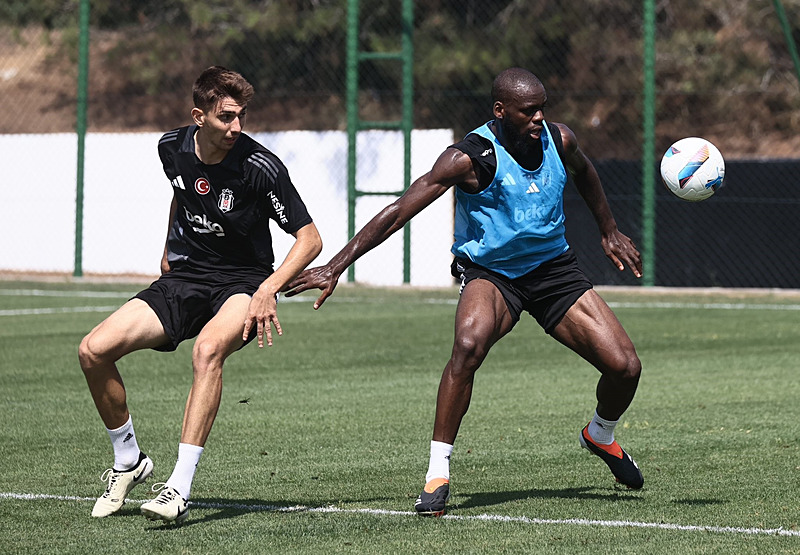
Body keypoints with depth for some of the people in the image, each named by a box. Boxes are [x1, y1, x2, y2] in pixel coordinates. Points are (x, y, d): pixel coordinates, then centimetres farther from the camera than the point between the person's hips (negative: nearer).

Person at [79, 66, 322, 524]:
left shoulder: (260, 167, -19)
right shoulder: (173, 147, -3)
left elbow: (310, 239, -15)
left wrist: (268, 289, -27)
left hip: (242, 284, -5)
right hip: (184, 278, 5)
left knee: (208, 348, -38)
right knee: (95, 350, -13)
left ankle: (180, 488, -38)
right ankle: (129, 462, 11)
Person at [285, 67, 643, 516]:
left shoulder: (559, 140, -7)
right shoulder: (471, 158, -22)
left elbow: (584, 172, 19)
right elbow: (399, 212, -24)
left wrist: (610, 231, 28)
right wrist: (336, 267, -28)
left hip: (553, 267, 5)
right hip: (489, 273, -5)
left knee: (624, 367, -5)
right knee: (470, 343, -38)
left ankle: (601, 436, 32)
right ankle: (438, 471, -27)